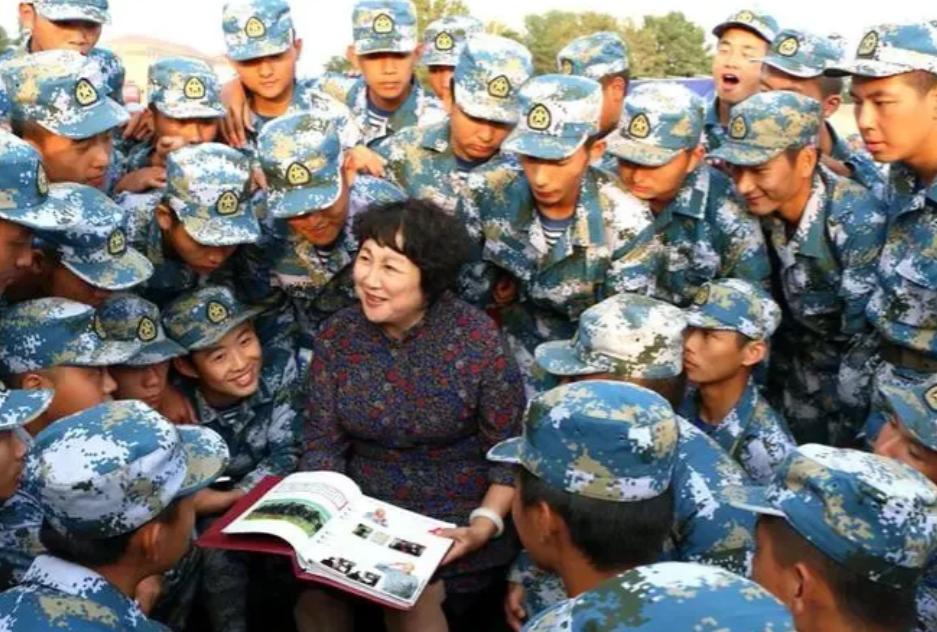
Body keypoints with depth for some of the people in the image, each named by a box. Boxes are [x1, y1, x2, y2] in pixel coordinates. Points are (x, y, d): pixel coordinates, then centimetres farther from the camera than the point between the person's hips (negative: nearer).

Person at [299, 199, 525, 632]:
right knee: (313, 592, -17)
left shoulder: (478, 340, -14)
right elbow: (323, 445, 1)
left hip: (458, 514, -3)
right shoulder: (336, 335, -4)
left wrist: (483, 527, -20)